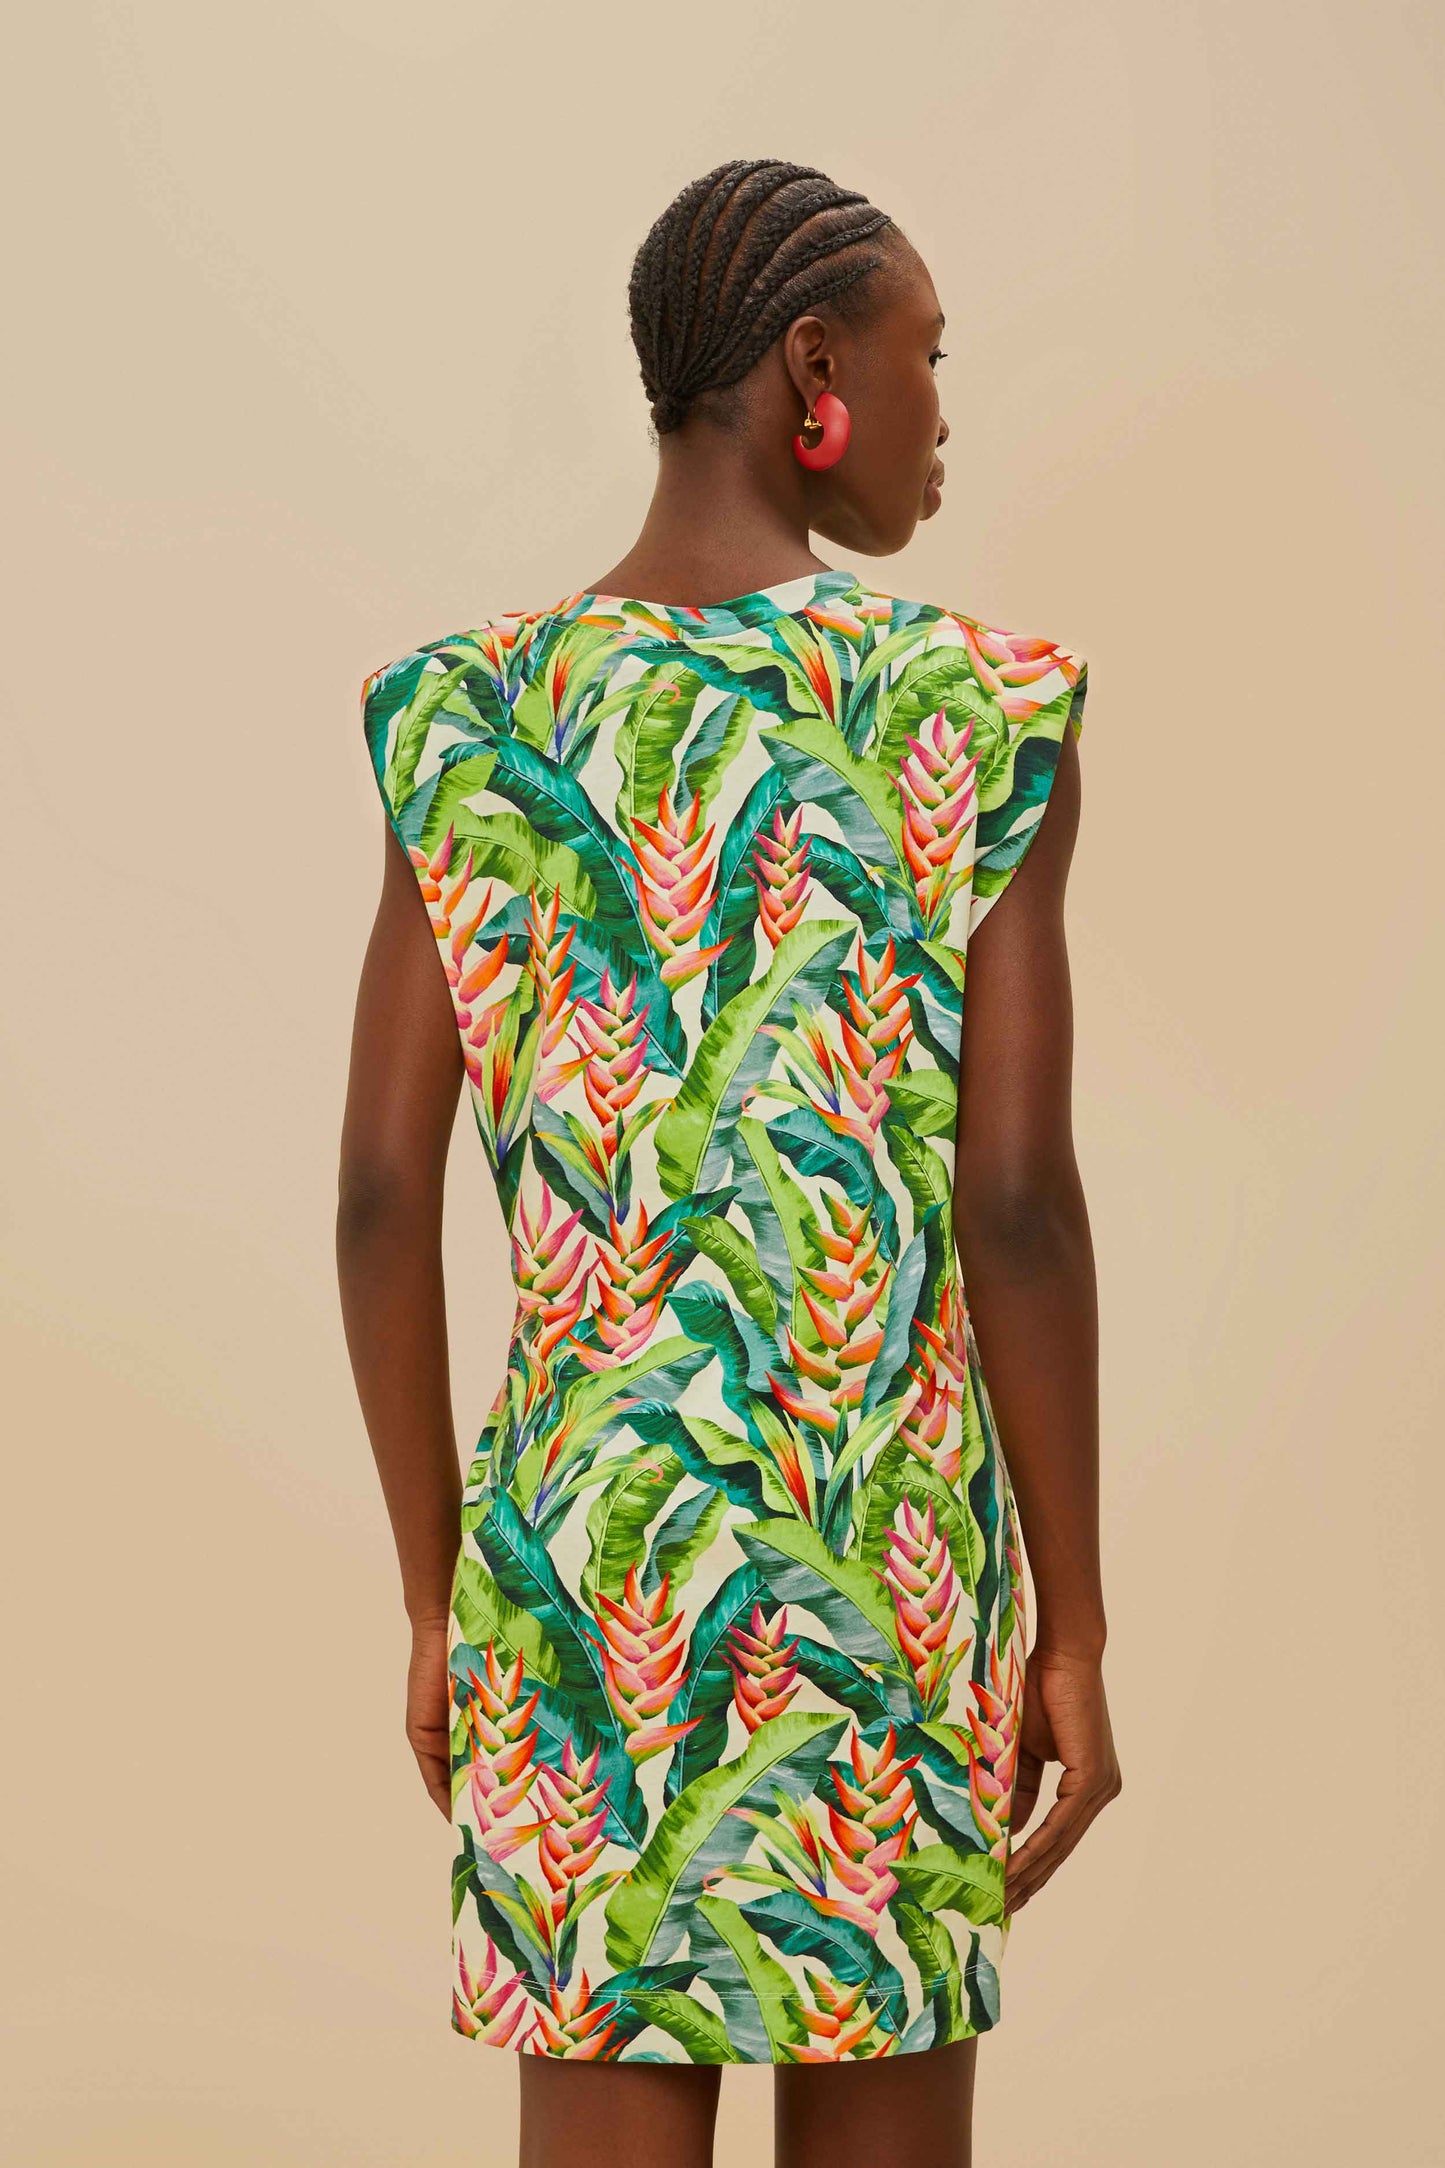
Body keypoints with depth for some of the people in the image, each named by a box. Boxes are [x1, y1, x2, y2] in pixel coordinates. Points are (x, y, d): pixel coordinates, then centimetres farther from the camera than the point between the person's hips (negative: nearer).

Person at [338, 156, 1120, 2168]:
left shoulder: (469, 720, 0)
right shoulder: (980, 718, -10)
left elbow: (381, 1191, -2)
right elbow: (1021, 1202, -13)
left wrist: (436, 1598, 9)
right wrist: (1077, 1629, -3)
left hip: (585, 1560, 2)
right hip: (893, 1576, -2)